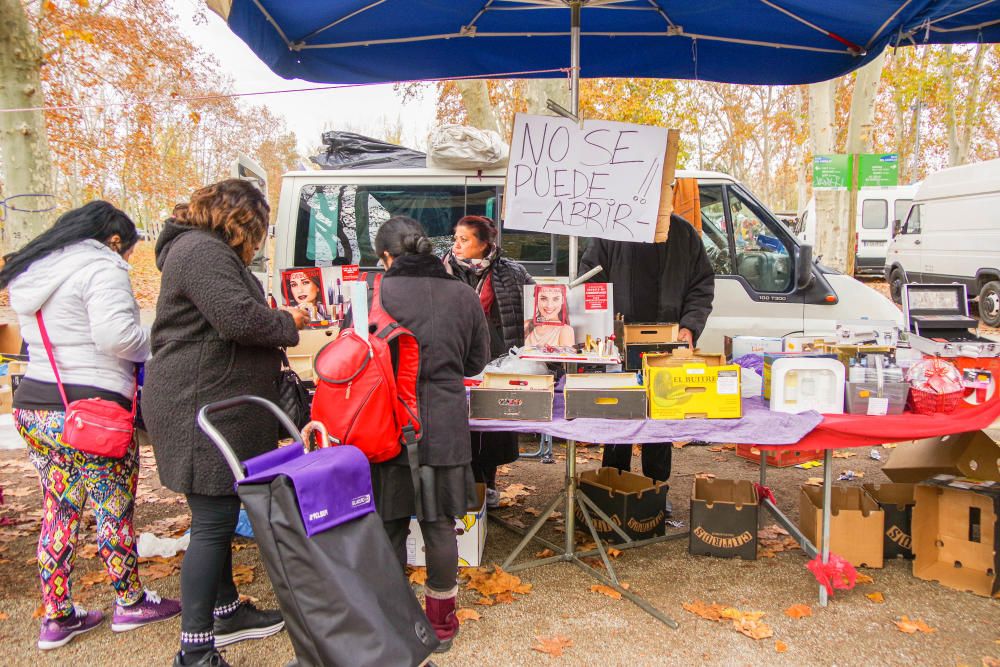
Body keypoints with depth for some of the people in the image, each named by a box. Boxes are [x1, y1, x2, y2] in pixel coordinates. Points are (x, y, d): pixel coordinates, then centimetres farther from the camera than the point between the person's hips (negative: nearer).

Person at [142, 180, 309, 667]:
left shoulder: (209, 250, 20)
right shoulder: (200, 251, -15)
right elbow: (239, 318, -24)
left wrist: (278, 321, 12)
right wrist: (287, 322, -7)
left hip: (217, 407, 11)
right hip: (200, 409, -11)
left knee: (220, 515, 20)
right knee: (212, 522, -7)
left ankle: (225, 610, 35)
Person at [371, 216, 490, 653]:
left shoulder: (377, 293, -8)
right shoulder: (464, 295, 2)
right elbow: (477, 361, 12)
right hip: (446, 427, 2)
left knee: (389, 524, 11)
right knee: (440, 525, 13)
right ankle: (441, 624, 26)